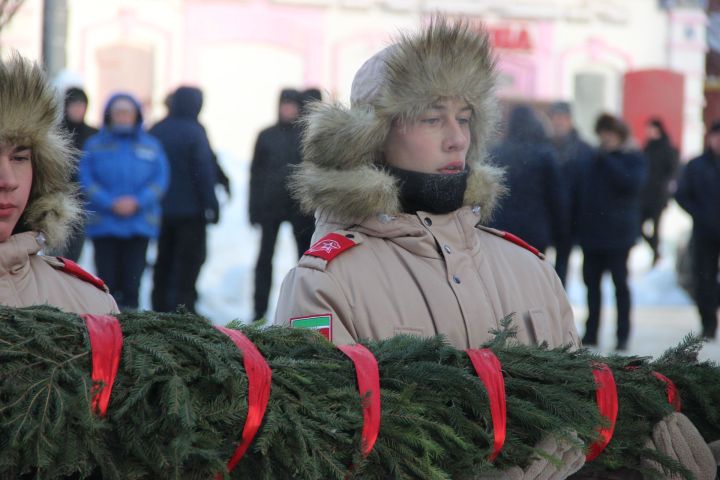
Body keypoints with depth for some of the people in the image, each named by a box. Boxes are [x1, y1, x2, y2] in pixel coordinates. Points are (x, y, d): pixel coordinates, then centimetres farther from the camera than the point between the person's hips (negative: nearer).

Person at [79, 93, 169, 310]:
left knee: (131, 282, -4)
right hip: (104, 225, 0)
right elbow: (86, 180, -1)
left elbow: (160, 180, 3)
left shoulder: (151, 146, 10)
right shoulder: (95, 145, 7)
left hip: (139, 225, 1)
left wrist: (137, 202, -12)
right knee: (107, 281, -3)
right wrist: (111, 203, -14)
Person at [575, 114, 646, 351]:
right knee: (592, 283, 9)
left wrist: (607, 159, -16)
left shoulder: (633, 159, -2)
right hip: (591, 232, 5)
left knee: (620, 283, 0)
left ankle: (623, 335, 5)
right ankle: (591, 333, 17)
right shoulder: (591, 160, 10)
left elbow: (631, 183, -20)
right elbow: (581, 192, 11)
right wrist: (579, 228, 4)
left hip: (618, 233, -5)